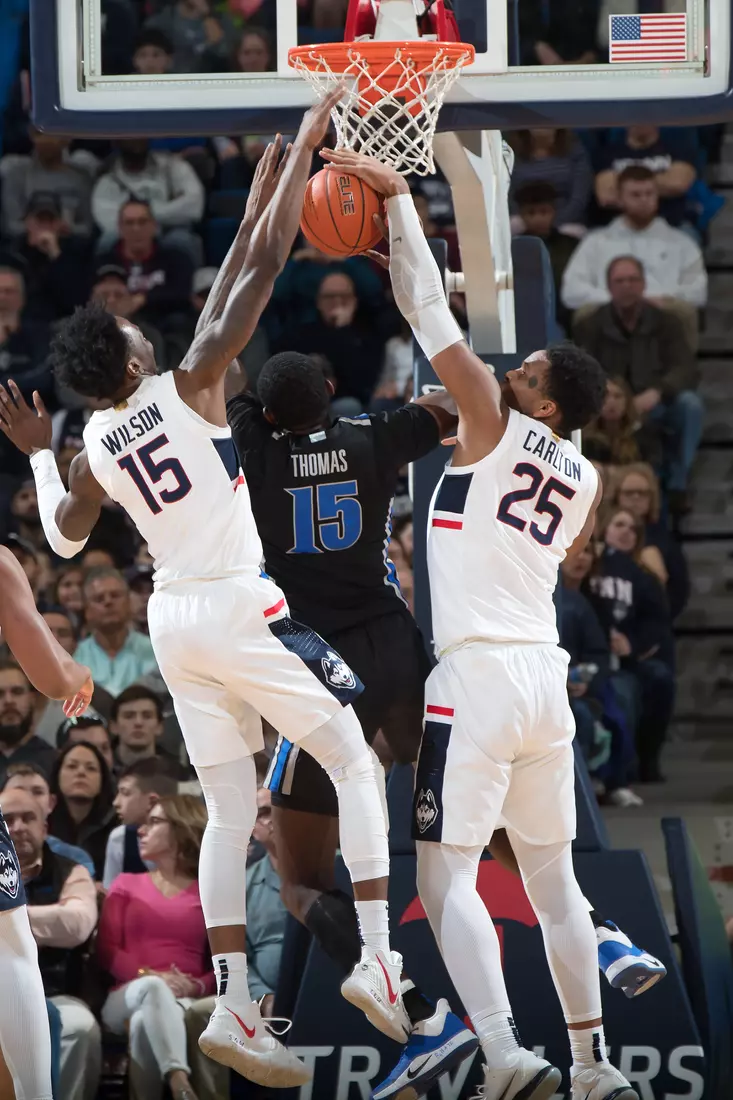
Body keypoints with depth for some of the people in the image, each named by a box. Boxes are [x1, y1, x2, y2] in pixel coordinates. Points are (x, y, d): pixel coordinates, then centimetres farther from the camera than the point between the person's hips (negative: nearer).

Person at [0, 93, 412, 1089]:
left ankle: (233, 1008, 0)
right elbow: (258, 266, -10)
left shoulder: (91, 451, 5)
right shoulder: (190, 386, -10)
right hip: (241, 606, -6)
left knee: (230, 814, 9)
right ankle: (379, 959, -9)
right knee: (355, 763, 5)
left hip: (173, 619, 6)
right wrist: (299, 153, -5)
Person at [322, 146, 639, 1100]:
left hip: (478, 672, -7)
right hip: (547, 674, 7)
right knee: (552, 877, 15)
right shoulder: (586, 480, 14)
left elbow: (430, 312, -6)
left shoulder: (492, 423, -5)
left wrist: (397, 200, -1)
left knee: (447, 877, -8)